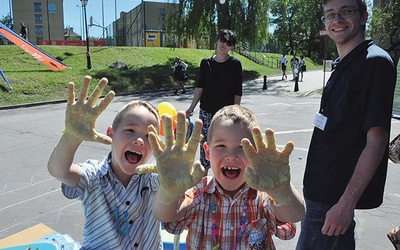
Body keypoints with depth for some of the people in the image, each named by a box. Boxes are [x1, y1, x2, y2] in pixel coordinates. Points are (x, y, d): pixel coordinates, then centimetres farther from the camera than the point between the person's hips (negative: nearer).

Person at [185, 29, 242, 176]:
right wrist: (191, 108, 0)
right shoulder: (206, 63, 5)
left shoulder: (235, 64, -2)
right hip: (206, 111, 2)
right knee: (205, 143, 7)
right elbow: (200, 87, 6)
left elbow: (237, 92, -3)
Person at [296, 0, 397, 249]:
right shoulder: (345, 65, 12)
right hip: (325, 187, 9)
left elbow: (376, 141, -21)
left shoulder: (375, 62, -16)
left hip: (335, 194, -9)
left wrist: (346, 203, -23)